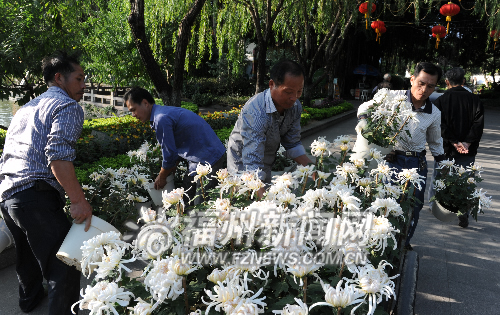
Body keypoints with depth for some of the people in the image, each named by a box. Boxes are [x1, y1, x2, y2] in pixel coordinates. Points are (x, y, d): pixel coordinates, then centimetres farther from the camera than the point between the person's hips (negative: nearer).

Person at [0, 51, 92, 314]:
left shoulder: (26, 108, 23)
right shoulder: (68, 106, -7)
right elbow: (58, 157, -21)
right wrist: (79, 201, -21)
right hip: (36, 196, -10)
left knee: (27, 253, 30)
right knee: (64, 266, -3)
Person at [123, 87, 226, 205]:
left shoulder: (161, 120, -21)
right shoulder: (165, 112, 13)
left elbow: (169, 155, -16)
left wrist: (161, 178, 0)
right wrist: (172, 168, 22)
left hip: (209, 158, -11)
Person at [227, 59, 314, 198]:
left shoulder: (295, 106, -15)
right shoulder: (254, 112, -37)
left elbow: (292, 143, -4)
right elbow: (253, 165, -43)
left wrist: (310, 167, -19)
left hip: (267, 164, 6)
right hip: (243, 164, -6)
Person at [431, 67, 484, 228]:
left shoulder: (441, 100, -3)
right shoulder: (475, 100, 2)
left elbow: (441, 124, -12)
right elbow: (478, 123, -8)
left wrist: (454, 142, -13)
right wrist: (467, 143, -13)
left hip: (445, 148, -1)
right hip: (468, 151, 1)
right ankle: (463, 215, -1)